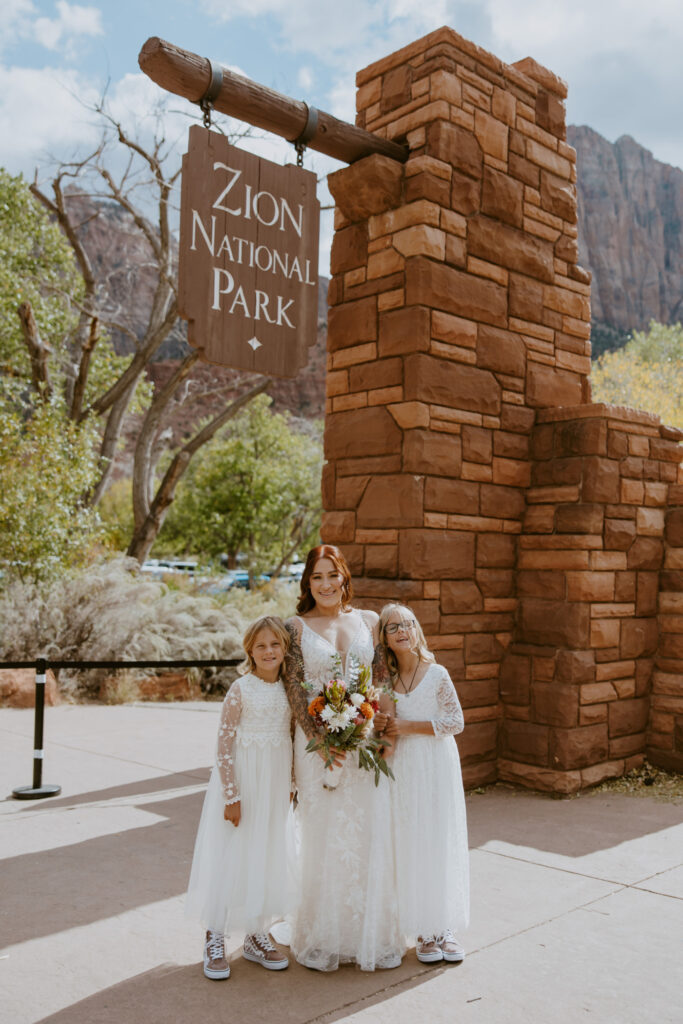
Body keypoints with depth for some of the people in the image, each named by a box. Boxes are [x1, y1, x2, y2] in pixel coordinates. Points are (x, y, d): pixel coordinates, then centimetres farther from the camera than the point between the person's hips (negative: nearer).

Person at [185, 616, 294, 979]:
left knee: (267, 857, 13)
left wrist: (290, 787, 10)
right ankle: (215, 940, 17)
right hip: (242, 781, -5)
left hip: (275, 786, 5)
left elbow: (292, 740, 10)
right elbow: (224, 744, -14)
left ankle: (257, 936, 28)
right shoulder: (241, 689, -13)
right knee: (230, 856, 2)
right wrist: (231, 796, -15)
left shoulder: (289, 690, 2)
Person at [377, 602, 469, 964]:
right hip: (402, 770, 3)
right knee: (409, 846, 5)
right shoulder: (385, 679, 3)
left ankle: (445, 927, 19)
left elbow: (456, 721, -8)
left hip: (437, 767, -2)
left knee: (442, 844, 4)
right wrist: (384, 733, -8)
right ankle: (423, 931, 17)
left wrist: (408, 726, -14)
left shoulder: (437, 674, -7)